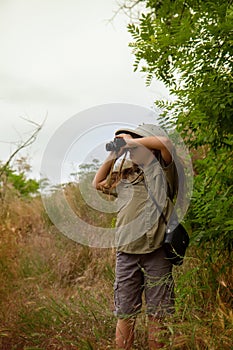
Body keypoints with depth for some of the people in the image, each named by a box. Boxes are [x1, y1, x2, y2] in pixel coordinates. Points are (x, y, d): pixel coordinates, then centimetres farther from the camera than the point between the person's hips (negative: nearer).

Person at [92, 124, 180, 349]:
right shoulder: (124, 177, 17)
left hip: (156, 251, -4)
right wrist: (113, 155, 20)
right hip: (126, 251, 4)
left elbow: (164, 142, -16)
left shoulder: (160, 171, 2)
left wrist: (132, 141, -4)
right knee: (124, 314, 7)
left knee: (157, 314, 5)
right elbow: (98, 183, 31)